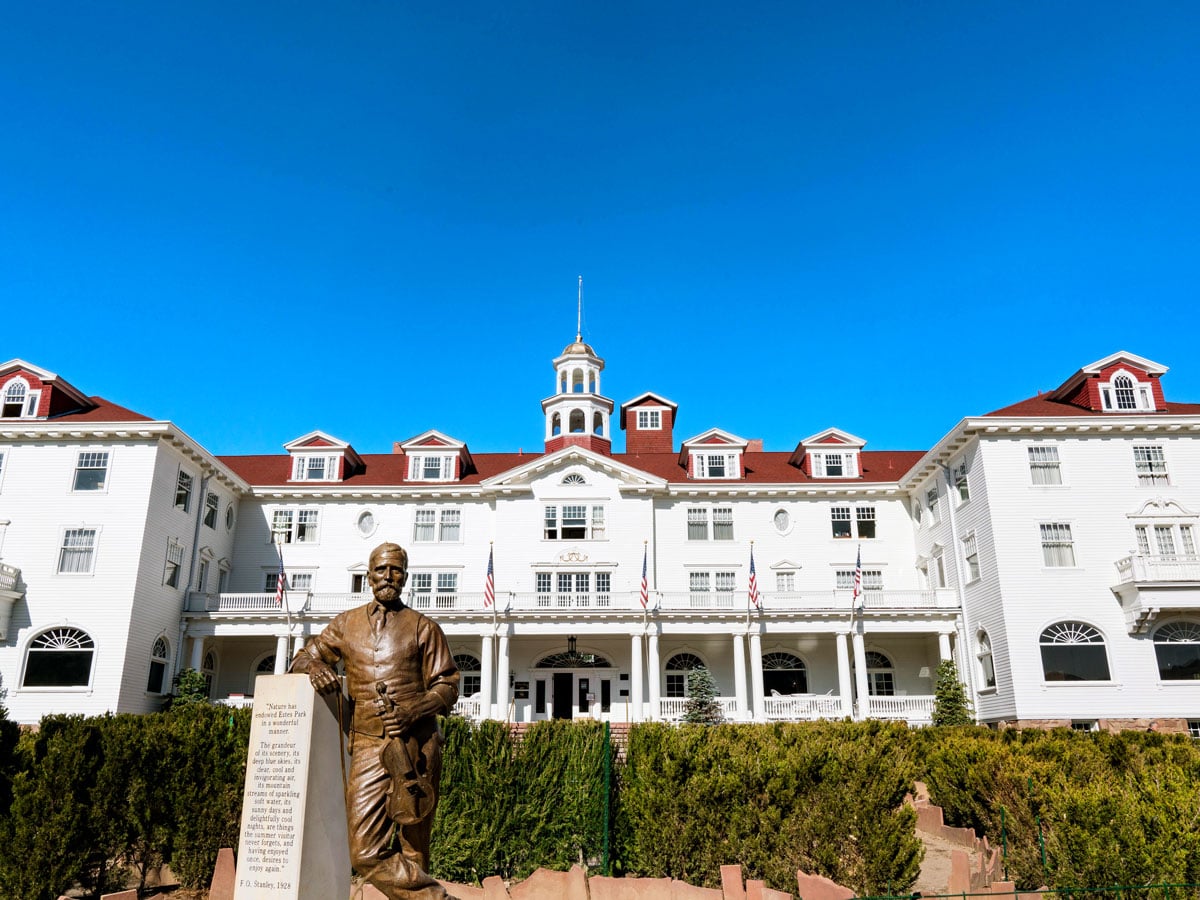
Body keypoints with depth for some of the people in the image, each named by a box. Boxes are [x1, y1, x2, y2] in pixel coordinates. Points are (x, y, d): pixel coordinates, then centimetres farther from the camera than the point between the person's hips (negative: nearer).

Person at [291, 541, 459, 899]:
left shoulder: (423, 627, 9)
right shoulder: (346, 624, 15)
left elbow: (447, 686, 6)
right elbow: (302, 659, 20)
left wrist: (414, 711, -13)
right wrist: (314, 666, -5)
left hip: (416, 745, -1)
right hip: (368, 746, 2)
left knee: (412, 851, 3)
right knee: (367, 854, -8)